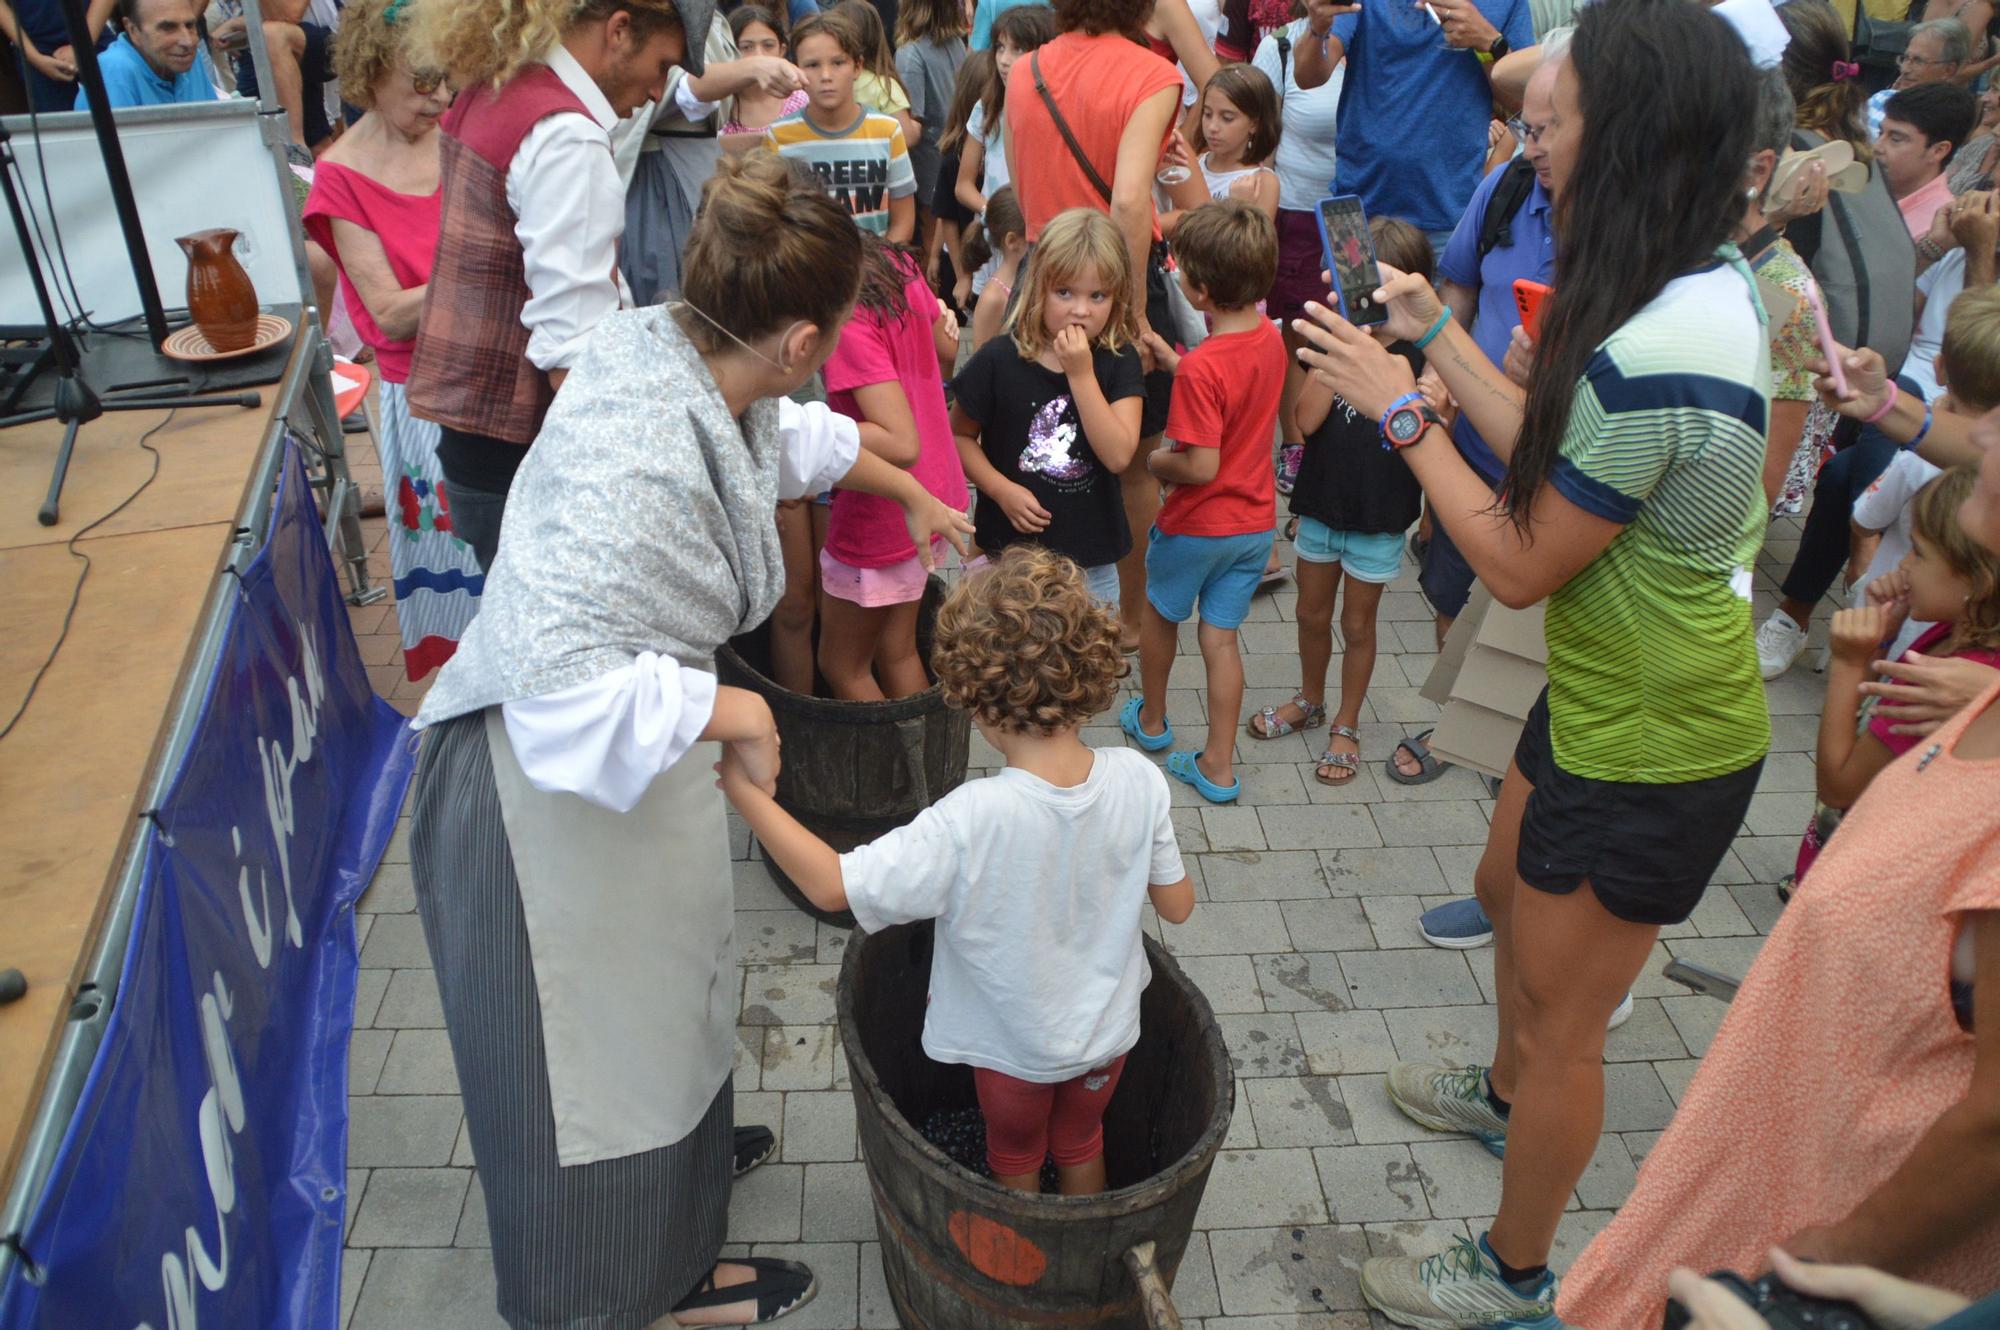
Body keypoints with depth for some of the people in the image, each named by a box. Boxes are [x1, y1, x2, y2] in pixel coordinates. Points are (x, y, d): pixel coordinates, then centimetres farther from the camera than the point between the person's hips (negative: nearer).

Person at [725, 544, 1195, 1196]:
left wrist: (744, 787, -31)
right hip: (1108, 1032, 4)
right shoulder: (1139, 781, -24)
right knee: (1081, 1144, 33)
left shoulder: (973, 820, -37)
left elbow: (831, 885, -35)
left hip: (1013, 1046, -3)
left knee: (1014, 1157, 29)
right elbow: (1177, 905, -10)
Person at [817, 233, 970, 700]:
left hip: (883, 518, -8)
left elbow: (901, 444, -33)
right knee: (898, 651, 22)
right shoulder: (897, 265, -6)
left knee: (842, 668, 13)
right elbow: (947, 351, 10)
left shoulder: (848, 324, -30)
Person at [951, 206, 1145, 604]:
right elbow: (960, 435, 1)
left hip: (1092, 559, 2)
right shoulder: (998, 361, -11)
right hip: (1011, 548, -1)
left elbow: (1118, 455, -18)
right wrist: (1002, 489, -14)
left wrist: (1081, 374, -23)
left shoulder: (1119, 361, -7)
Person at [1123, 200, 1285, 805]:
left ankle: (1150, 720, 42)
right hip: (1255, 521, 6)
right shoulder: (1270, 337, -4)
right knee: (1221, 637, 13)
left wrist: (1151, 461, -10)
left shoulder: (1202, 368, -28)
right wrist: (1169, 356, 11)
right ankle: (1218, 766, 17)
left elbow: (1200, 465, -28)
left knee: (1160, 614, 21)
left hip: (1198, 525, -6)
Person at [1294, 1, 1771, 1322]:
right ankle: (1505, 1095, 57)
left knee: (1563, 1016, 9)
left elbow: (1519, 563, -23)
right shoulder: (1713, 281, -3)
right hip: (1605, 695, 9)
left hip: (1649, 750, -9)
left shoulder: (1652, 359, -34)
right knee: (1507, 890, 30)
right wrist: (1438, 334, 9)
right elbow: (1550, 458, 3)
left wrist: (1400, 408, -16)